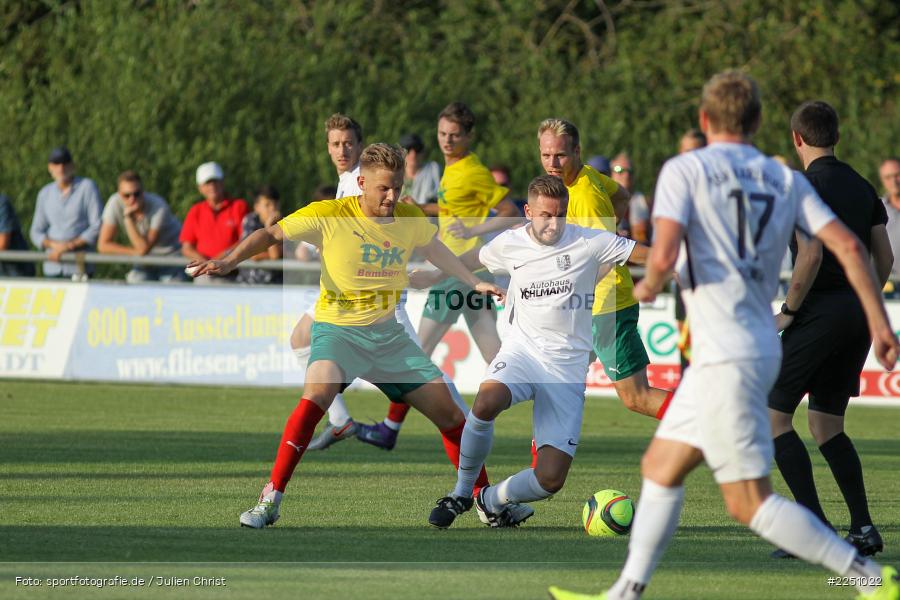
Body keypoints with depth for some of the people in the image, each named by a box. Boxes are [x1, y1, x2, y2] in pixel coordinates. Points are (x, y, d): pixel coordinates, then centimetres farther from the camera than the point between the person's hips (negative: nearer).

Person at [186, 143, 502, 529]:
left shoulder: (411, 220, 0)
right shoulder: (330, 215, -13)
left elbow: (435, 250, 22)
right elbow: (272, 234, -8)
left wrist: (474, 283, 28)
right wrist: (230, 261, -22)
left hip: (389, 333, 5)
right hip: (338, 328, -5)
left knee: (450, 414, 3)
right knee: (318, 392, -34)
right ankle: (270, 500, -28)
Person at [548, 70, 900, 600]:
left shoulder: (684, 170, -5)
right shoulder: (787, 181, 10)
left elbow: (664, 258, -18)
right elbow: (848, 246, 1)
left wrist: (646, 289, 4)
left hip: (726, 356, -8)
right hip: (761, 349, 8)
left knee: (750, 503, -4)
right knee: (660, 467, 17)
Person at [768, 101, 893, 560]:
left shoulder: (805, 185, -10)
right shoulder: (861, 186, 14)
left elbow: (811, 255, -20)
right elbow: (885, 258, 14)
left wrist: (789, 310, -10)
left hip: (820, 311, -8)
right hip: (859, 315, 8)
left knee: (773, 416, -1)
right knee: (826, 426, 16)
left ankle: (814, 527, -9)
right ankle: (863, 529, 7)